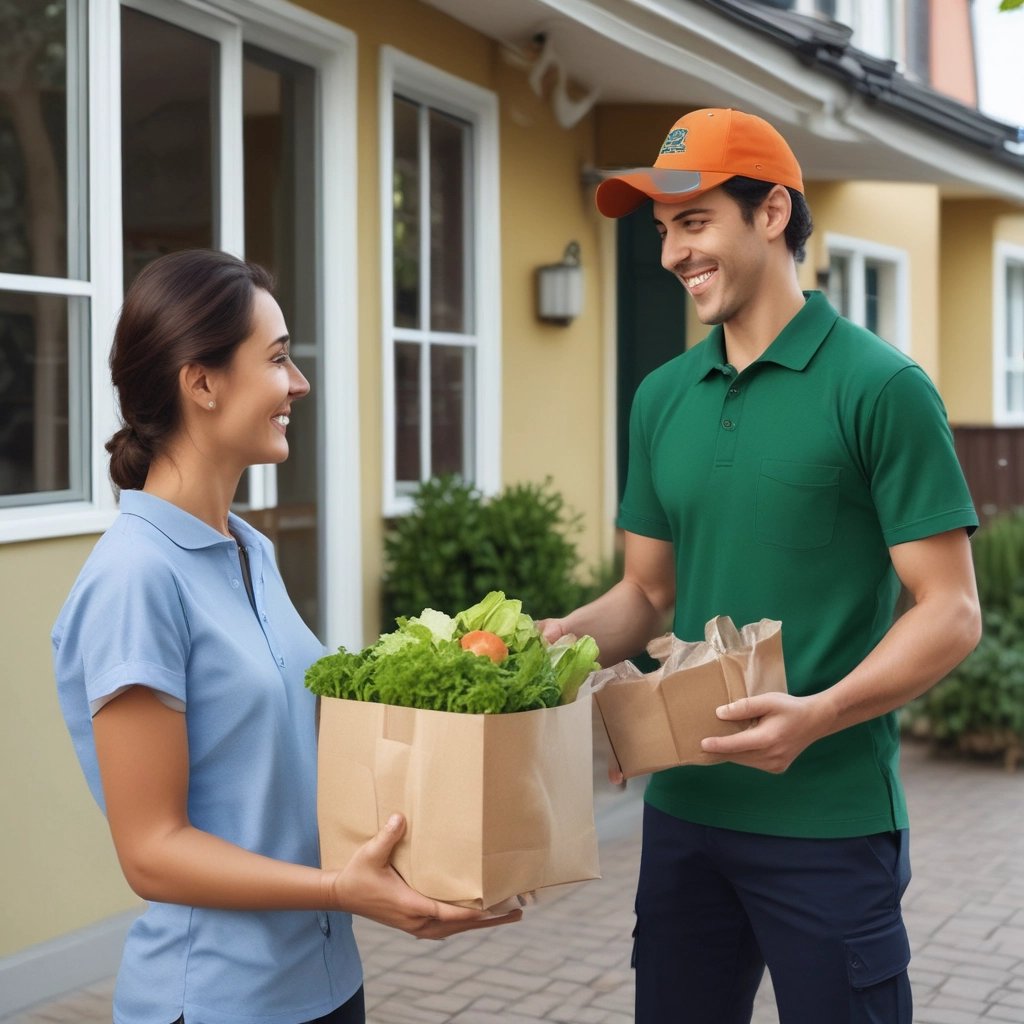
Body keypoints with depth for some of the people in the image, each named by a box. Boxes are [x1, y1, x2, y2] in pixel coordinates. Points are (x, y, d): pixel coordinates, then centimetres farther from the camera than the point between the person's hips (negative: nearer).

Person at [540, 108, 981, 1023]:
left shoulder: (879, 388, -9)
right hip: (685, 808, 5)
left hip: (829, 820, -5)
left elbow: (950, 614, -11)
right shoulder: (662, 397, 8)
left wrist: (819, 715, -25)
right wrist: (560, 637, -6)